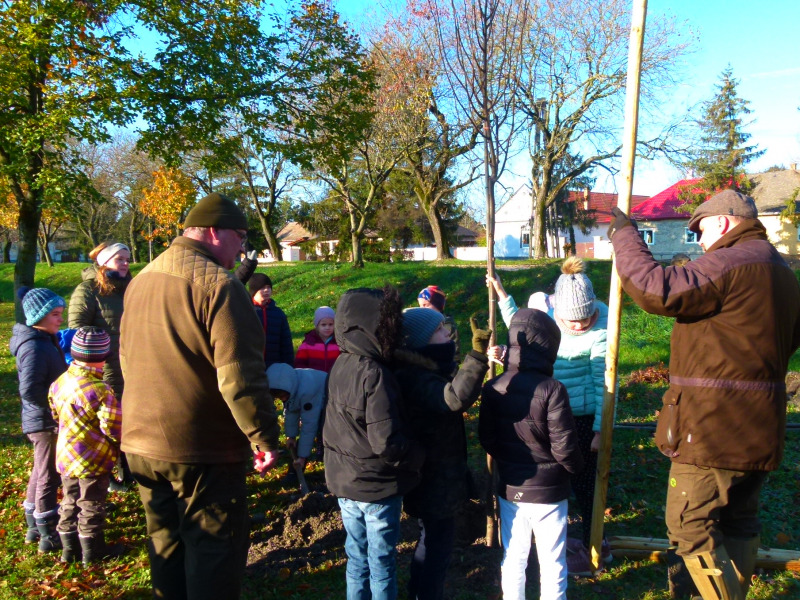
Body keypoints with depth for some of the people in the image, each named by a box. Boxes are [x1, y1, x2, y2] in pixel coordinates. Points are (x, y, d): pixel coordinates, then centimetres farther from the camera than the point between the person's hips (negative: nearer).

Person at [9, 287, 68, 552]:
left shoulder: (45, 340, 7)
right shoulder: (34, 347, -22)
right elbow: (29, 390, -29)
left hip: (44, 421, 10)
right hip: (47, 423, -10)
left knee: (40, 474, 20)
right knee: (49, 476, 2)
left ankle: (34, 527, 35)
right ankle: (49, 536, 15)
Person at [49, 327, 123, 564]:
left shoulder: (60, 382, -2)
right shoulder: (100, 390, -26)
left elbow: (55, 414, 11)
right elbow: (113, 427, -21)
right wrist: (118, 445, -1)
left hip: (65, 456, 7)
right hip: (93, 460, -7)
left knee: (70, 502, 20)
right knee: (91, 505, 8)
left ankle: (69, 548, 31)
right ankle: (92, 550, 21)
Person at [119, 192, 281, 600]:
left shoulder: (139, 282, 9)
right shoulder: (218, 284, -18)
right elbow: (240, 375, -23)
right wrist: (264, 436, -14)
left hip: (141, 443, 8)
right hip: (203, 447, -8)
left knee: (166, 545, 21)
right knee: (214, 549, 7)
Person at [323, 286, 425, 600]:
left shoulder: (340, 366, -1)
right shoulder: (375, 375, -26)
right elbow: (386, 442, -27)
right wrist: (419, 456, -11)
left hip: (343, 481, 7)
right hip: (378, 487, -7)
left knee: (357, 557, 21)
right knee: (382, 563, 11)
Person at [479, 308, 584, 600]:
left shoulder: (492, 388, -8)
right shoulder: (551, 390, -21)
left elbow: (486, 439, -1)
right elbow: (564, 447, -18)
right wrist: (576, 466, 4)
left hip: (509, 489, 4)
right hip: (548, 490, -4)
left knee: (513, 559, 18)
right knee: (552, 563, 14)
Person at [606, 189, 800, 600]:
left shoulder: (728, 264, -16)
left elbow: (656, 290, -26)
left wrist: (624, 236, -14)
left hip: (714, 428, -10)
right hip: (759, 430, 10)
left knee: (690, 525, 0)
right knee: (740, 522, 19)